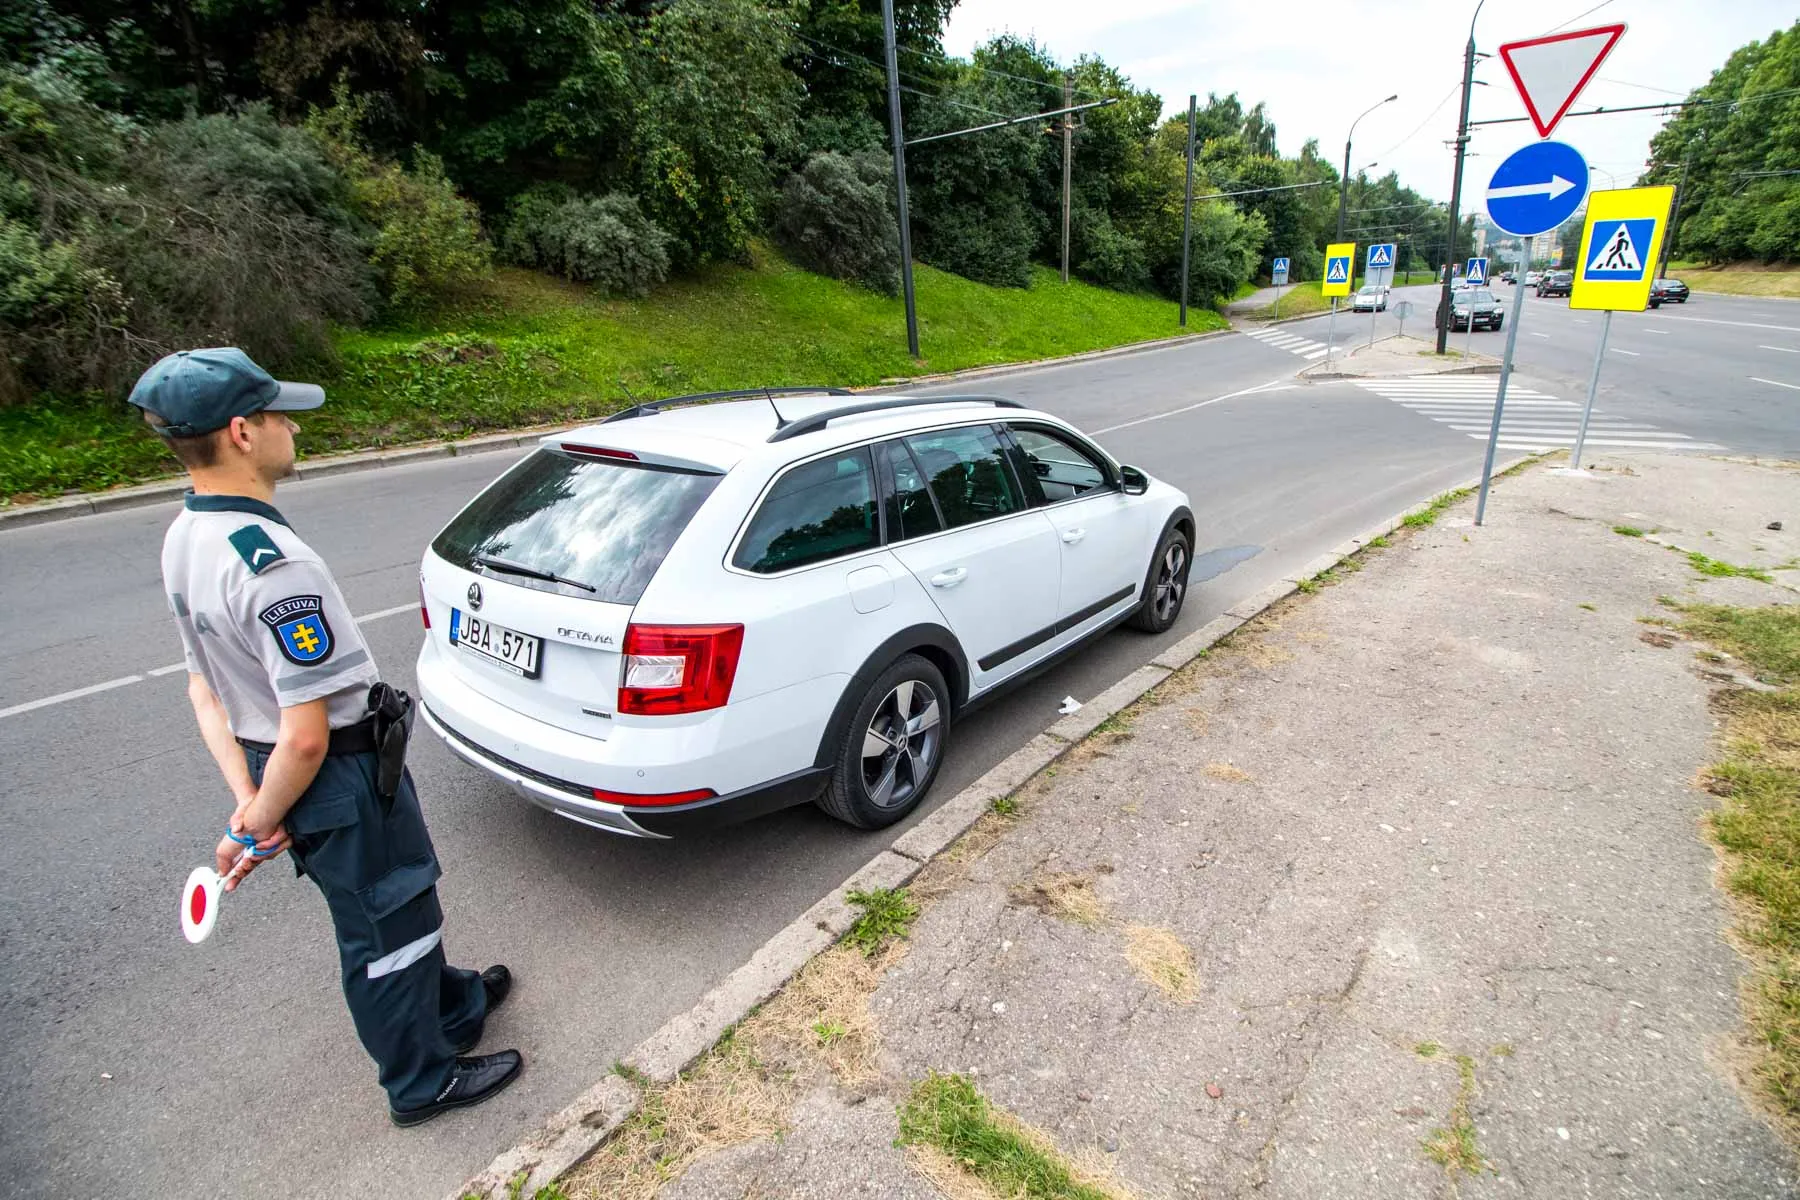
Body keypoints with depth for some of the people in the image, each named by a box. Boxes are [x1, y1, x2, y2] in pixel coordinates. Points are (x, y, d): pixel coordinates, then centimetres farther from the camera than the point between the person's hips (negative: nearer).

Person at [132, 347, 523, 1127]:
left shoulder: (183, 539, 1)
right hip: (342, 783, -9)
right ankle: (421, 1083, 37)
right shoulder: (274, 564, -31)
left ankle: (454, 1006, 51)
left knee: (404, 900, 27)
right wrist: (258, 825, -11)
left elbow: (204, 687, 8)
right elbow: (307, 735, -28)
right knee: (384, 932, 13)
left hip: (273, 767, 9)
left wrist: (246, 797, 4)